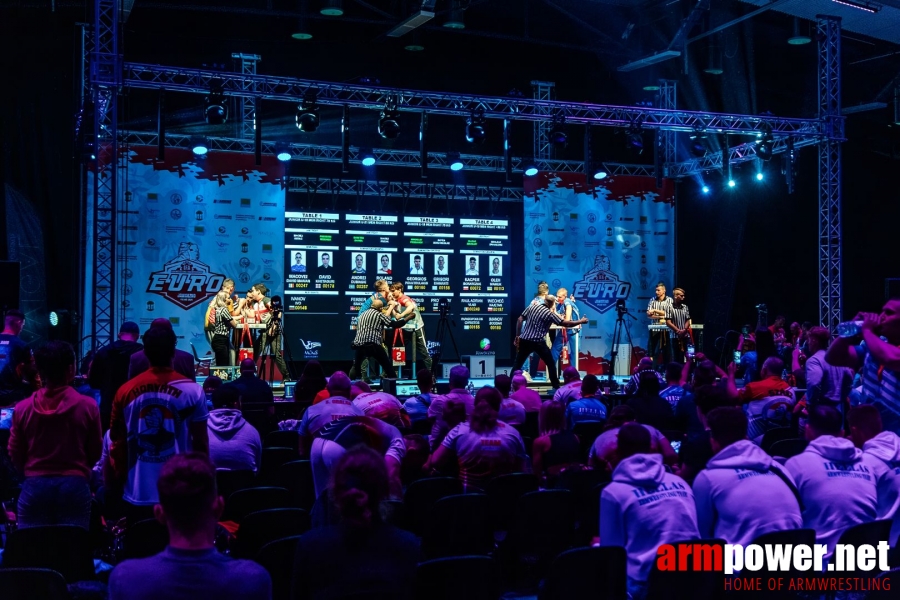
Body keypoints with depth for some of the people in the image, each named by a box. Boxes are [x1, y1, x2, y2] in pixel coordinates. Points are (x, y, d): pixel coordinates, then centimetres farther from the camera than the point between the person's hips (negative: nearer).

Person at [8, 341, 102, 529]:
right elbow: (96, 452, 4)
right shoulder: (87, 406, -7)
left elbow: (15, 454, 8)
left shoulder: (23, 408, -2)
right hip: (75, 485, -1)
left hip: (34, 486, 2)